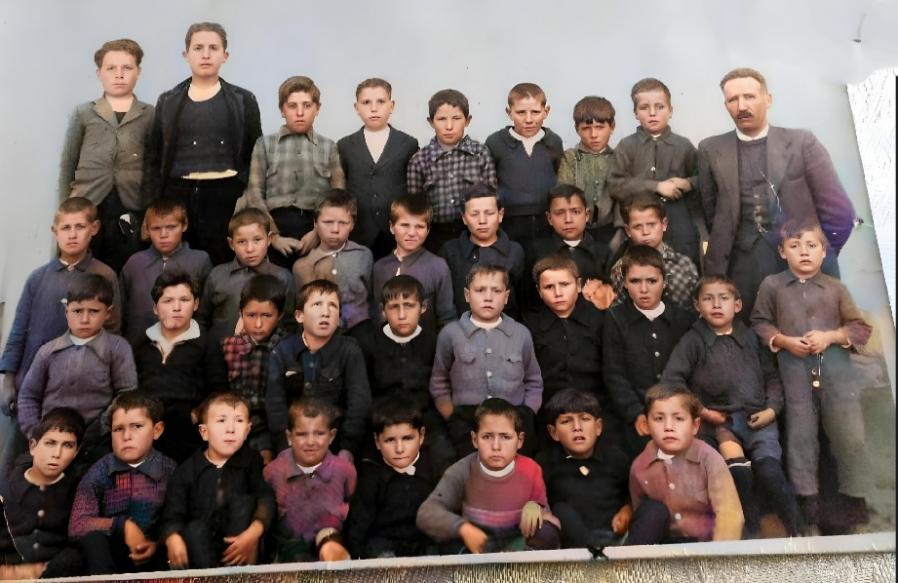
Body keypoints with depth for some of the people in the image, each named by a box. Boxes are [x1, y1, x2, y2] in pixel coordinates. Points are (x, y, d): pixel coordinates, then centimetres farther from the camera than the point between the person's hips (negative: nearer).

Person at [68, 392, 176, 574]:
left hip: (151, 557, -1)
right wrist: (122, 526, -21)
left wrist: (159, 544, -23)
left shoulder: (169, 470, -4)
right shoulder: (100, 471, -3)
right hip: (108, 555, 1)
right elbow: (77, 525, -11)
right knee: (92, 538, -28)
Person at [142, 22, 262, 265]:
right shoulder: (168, 101, 11)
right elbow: (153, 157, 11)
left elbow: (255, 157, 5)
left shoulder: (243, 100, 6)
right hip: (178, 195, 2)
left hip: (226, 195, -2)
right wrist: (153, 205, 2)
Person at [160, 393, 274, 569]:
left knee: (243, 501, -22)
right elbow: (173, 513, -8)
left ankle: (244, 568, -17)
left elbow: (266, 498, -14)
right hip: (201, 542, -1)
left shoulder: (251, 460, 0)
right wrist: (173, 539, -32)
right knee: (195, 530, -29)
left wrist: (253, 533, -32)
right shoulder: (187, 470, -1)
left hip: (239, 541, 1)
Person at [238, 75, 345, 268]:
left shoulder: (329, 147, 12)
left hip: (316, 231, 0)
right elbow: (255, 194, 4)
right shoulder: (265, 144, 11)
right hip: (276, 226, 0)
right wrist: (274, 236, -6)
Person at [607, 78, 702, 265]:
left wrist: (688, 184, -9)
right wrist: (656, 186, -13)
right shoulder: (627, 146, 1)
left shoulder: (684, 145, 6)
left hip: (680, 230, 1)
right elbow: (615, 186, -7)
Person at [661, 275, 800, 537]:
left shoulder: (750, 337, 14)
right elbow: (670, 380, -4)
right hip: (719, 422, -2)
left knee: (769, 471, -21)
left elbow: (772, 376, 16)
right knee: (740, 472, -25)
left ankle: (797, 531, -2)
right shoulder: (693, 340, 3)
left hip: (758, 419, 2)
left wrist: (772, 408, 1)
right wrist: (700, 411, -6)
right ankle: (749, 532, -5)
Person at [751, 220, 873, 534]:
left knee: (848, 431, -1)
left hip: (835, 364, 1)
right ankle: (807, 500, 14)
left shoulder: (835, 287, 9)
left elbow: (861, 328, 9)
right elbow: (759, 323, 8)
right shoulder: (771, 285, 8)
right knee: (800, 433, 5)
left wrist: (830, 336, -8)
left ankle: (853, 499, 14)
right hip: (794, 368, 0)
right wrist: (783, 341, -8)